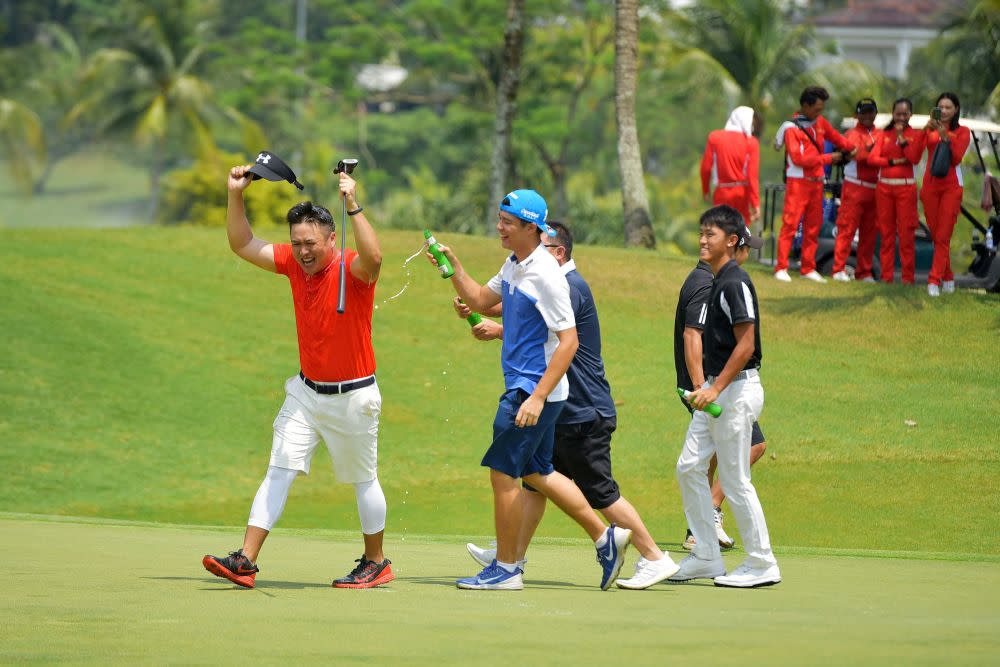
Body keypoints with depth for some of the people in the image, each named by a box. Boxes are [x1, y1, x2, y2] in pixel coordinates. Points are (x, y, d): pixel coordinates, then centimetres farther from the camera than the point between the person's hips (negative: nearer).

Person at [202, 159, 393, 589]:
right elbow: (244, 246, 5)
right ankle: (246, 561, -6)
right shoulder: (293, 263, 0)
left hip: (352, 397, -6)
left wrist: (352, 205, -47)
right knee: (278, 471, -2)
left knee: (363, 480, 10)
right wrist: (236, 195, -7)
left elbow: (373, 257, -43)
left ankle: (375, 564, 25)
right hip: (306, 391, 6)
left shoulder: (353, 270, -20)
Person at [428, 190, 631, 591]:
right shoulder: (514, 266, 9)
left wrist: (538, 397, -25)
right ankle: (605, 538, 24)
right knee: (537, 473, 17)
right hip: (523, 387, 10)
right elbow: (480, 300, 24)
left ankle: (506, 568, 6)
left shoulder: (546, 275, -20)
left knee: (503, 472, -4)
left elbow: (569, 340, -21)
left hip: (535, 389, -10)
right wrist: (452, 266, 8)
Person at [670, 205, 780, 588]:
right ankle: (706, 557, 12)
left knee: (735, 480, -4)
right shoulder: (717, 282, 14)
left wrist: (715, 389, -22)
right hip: (716, 391, 10)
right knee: (689, 467, 7)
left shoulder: (735, 283, -16)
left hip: (736, 390, -10)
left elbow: (745, 346, -20)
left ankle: (762, 565, 5)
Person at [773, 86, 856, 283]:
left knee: (813, 226, 9)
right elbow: (798, 158, -16)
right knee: (790, 224, -10)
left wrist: (850, 148, 3)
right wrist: (827, 158, -14)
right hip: (798, 183, -7)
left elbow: (835, 136, 20)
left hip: (816, 182, 7)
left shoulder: (819, 122, 10)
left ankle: (808, 269, 15)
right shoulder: (792, 128, -9)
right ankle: (781, 268, -10)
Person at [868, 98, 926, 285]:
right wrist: (893, 161, -12)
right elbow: (872, 158, -1)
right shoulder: (884, 135, 10)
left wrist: (901, 137, -11)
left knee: (906, 233, -6)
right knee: (886, 232, 4)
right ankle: (887, 275, 9)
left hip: (905, 188, -3)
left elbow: (914, 158, -11)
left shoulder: (916, 135, 4)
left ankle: (908, 276, -3)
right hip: (884, 187, 3)